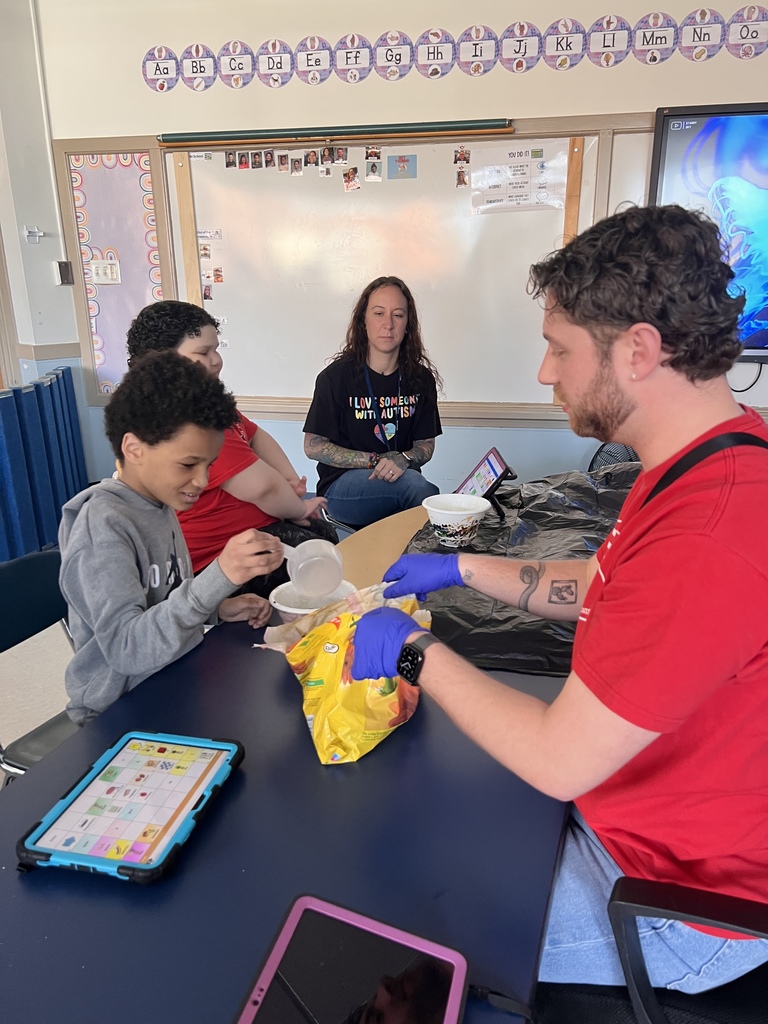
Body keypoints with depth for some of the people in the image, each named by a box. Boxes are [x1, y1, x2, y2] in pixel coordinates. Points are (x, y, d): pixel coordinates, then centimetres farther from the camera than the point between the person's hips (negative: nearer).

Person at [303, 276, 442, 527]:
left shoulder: (420, 379, 6)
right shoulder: (337, 376, -5)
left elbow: (426, 444, 10)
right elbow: (313, 446, -4)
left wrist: (403, 459, -14)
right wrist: (375, 461, -13)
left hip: (401, 478, 4)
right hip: (341, 486, -3)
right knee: (416, 485, -32)